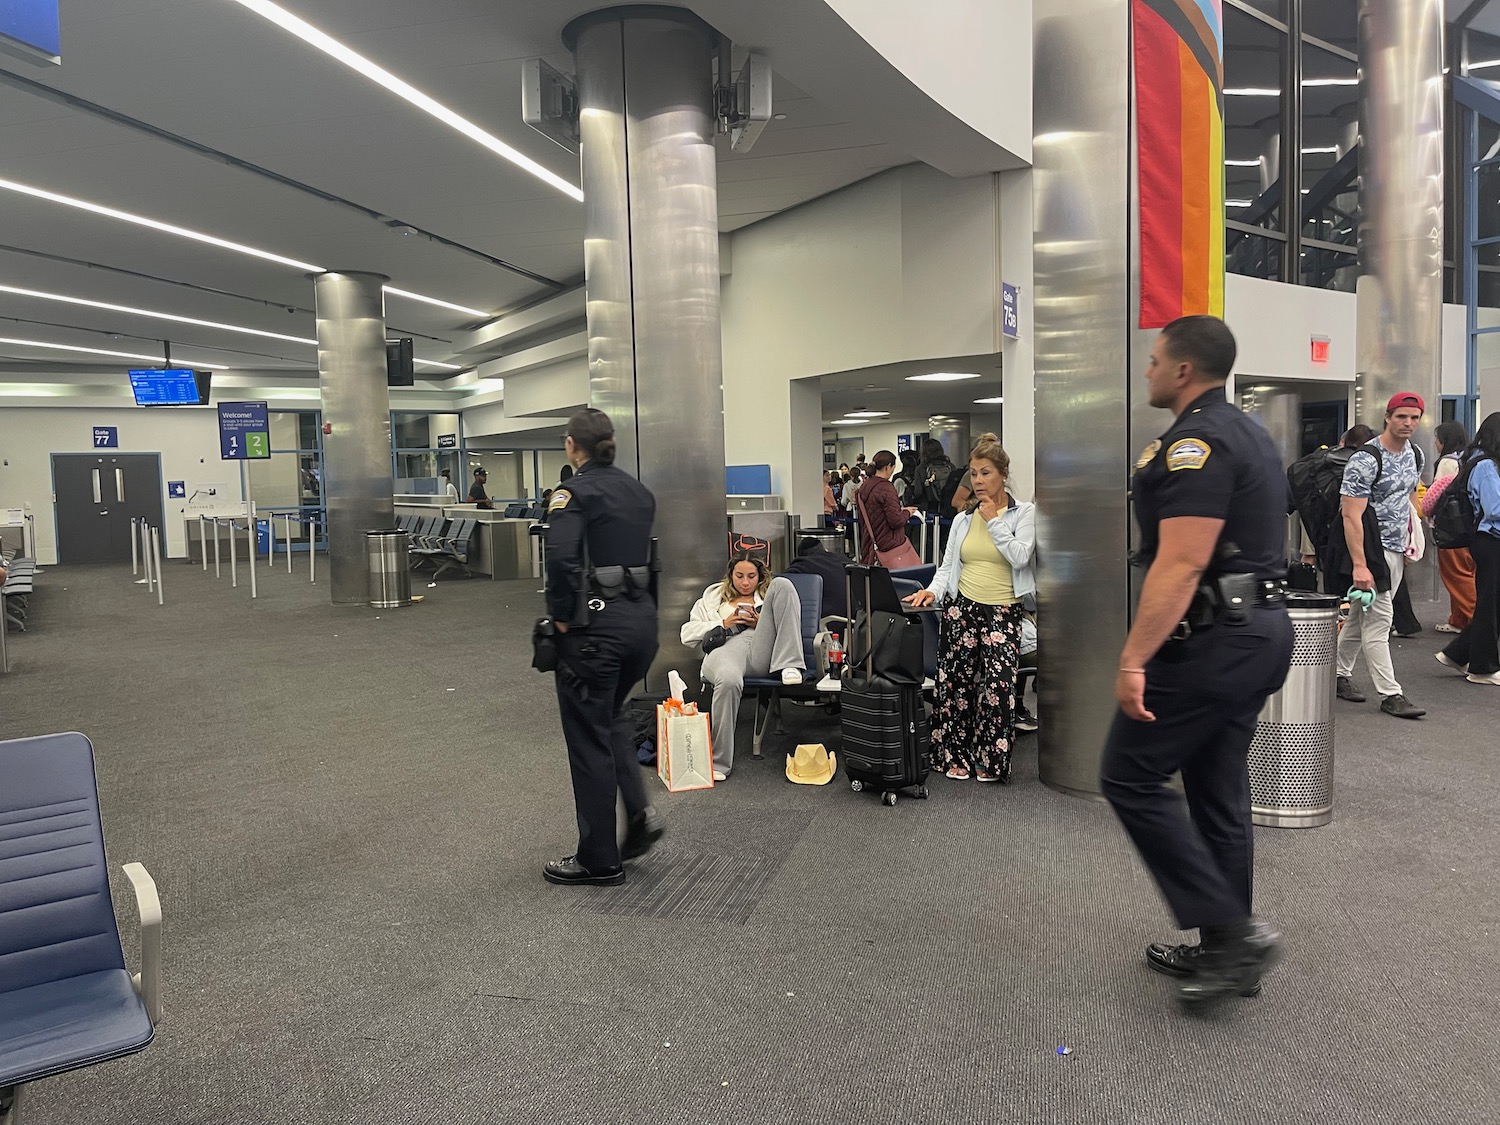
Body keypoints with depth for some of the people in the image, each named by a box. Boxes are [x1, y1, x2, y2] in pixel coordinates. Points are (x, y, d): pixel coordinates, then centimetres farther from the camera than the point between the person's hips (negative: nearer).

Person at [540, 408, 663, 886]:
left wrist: (561, 615, -13)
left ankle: (599, 860, 16)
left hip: (596, 626, -7)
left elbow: (561, 556, -25)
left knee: (589, 738, 5)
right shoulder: (639, 491, 11)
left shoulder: (575, 491, -10)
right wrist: (643, 608, 14)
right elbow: (651, 557, 10)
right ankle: (639, 811, 15)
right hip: (643, 619, 7)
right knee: (610, 715, 28)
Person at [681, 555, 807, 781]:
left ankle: (789, 666, -30)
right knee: (728, 680, -42)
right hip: (726, 646, -1)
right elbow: (687, 633, 21)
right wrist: (724, 623, 7)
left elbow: (788, 627, 21)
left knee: (781, 585, -16)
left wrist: (762, 623, 1)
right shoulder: (712, 598, 33)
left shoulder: (768, 595, 34)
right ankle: (718, 762, -33)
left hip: (762, 650, 1)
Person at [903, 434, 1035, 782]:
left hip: (1004, 611, -3)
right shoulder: (963, 518, 12)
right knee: (955, 682, 2)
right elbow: (948, 565, 11)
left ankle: (991, 761, 4)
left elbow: (1020, 557, -12)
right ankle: (955, 756, 17)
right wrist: (933, 590, -8)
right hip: (961, 607, 3)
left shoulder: (1024, 513, 3)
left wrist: (994, 521, -8)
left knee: (998, 684, -12)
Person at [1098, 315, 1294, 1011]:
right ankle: (1226, 953, 24)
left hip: (1213, 641, -10)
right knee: (1218, 791, 15)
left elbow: (1180, 565, -24)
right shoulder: (1245, 432, 17)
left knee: (1131, 777, -2)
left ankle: (1231, 931, 0)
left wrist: (1133, 660, -25)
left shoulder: (1197, 441, -16)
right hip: (1258, 632, 10)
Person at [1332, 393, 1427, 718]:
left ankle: (1339, 675, 24)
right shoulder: (1366, 460, -15)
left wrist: (1410, 541, 16)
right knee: (1378, 619, -6)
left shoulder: (1414, 454, 10)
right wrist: (1359, 565, -24)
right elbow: (1352, 516, -19)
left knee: (1362, 615, 14)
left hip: (1396, 550, 8)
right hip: (1372, 548, -8)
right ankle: (1391, 694, -2)